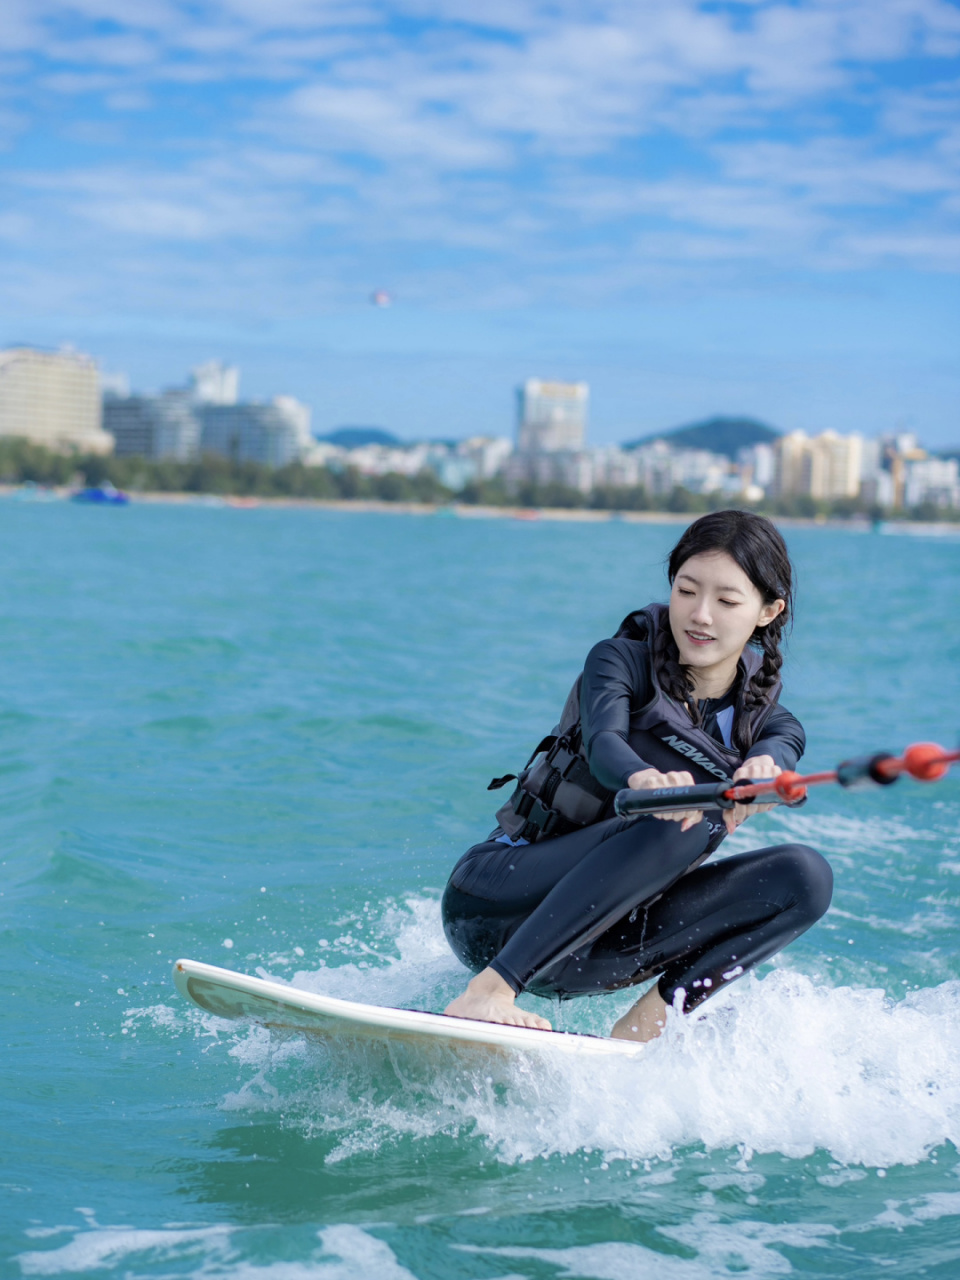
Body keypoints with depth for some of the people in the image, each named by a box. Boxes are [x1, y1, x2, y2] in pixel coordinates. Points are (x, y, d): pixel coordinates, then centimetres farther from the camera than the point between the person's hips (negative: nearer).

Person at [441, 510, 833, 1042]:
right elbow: (602, 742, -28)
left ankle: (642, 1029, -16)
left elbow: (781, 742, -20)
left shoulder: (760, 714, 4)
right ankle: (486, 994, -36)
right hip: (494, 901, -5)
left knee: (804, 875, -12)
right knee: (690, 820, -31)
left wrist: (763, 770, -46)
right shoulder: (622, 659, -7)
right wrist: (644, 779, -52)